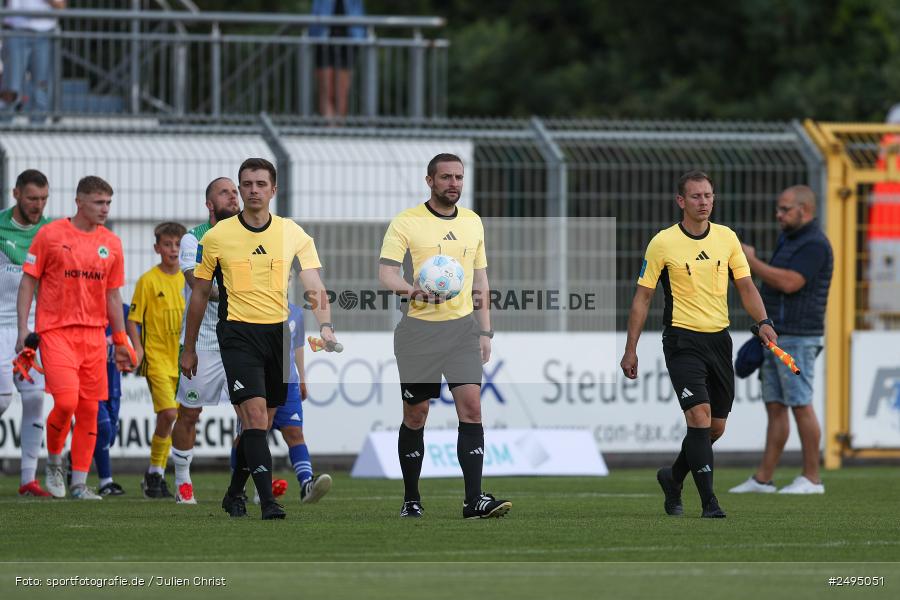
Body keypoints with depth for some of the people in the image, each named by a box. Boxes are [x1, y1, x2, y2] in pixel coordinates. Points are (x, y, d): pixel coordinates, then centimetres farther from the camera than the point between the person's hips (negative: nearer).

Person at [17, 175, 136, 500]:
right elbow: (28, 282, 1)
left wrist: (121, 342, 14)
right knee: (66, 401, -17)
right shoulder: (50, 235, -2)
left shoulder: (111, 243, 10)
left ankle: (79, 483, 10)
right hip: (56, 331, -4)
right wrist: (23, 329, -6)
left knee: (89, 410, 2)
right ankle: (54, 461, 9)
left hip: (94, 335, 4)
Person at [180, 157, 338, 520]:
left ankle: (234, 494, 28)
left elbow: (314, 288, -1)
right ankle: (267, 501, -21)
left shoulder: (294, 234, 4)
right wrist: (189, 349, 12)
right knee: (255, 416, -17)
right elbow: (199, 294, 10)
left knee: (262, 422, 9)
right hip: (238, 335, -3)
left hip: (281, 334, 3)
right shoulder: (216, 237, 1)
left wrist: (325, 326, -19)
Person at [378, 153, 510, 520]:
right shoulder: (406, 222, -3)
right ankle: (411, 500, 17)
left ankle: (474, 499, -14)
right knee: (415, 415, 4)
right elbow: (386, 272, -12)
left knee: (471, 406, -11)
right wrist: (411, 289, -32)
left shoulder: (472, 222, 12)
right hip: (419, 328, -3)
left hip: (462, 327, 3)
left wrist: (485, 330, 14)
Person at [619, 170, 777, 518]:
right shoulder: (662, 243, -5)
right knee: (699, 417, -18)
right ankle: (709, 502, -15)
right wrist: (631, 349, -2)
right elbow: (643, 296, 0)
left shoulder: (726, 238, 6)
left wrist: (762, 322, -10)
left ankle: (673, 477, 33)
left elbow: (746, 286, 8)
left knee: (716, 427, 8)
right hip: (683, 341, -5)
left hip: (719, 339, 5)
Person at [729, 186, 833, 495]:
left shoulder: (814, 245, -13)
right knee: (775, 407, 7)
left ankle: (812, 478, -3)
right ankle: (763, 479, 7)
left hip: (797, 339, -10)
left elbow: (789, 283, -24)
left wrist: (752, 261, -17)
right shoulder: (788, 240, 18)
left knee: (801, 406, -7)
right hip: (776, 338, 10)